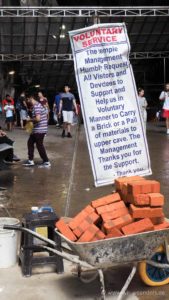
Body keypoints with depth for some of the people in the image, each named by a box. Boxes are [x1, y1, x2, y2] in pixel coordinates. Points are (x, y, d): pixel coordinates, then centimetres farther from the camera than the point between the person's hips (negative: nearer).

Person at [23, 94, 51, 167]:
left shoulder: (36, 106, -19)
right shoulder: (37, 105, 14)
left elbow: (38, 118, -29)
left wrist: (30, 120, -12)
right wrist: (31, 119, 17)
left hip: (39, 130, -11)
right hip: (36, 130, 11)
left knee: (39, 145, -1)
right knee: (30, 142, 15)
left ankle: (46, 162, 9)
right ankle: (30, 160, 21)